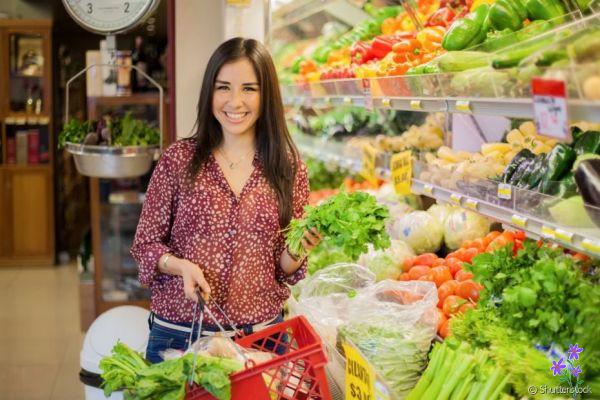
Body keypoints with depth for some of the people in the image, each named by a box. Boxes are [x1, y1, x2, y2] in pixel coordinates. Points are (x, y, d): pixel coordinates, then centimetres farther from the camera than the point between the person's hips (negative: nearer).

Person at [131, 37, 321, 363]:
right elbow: (145, 244, 1)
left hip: (261, 334, 1)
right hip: (180, 333, -1)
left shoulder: (289, 168, 0)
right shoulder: (179, 159, -4)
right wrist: (180, 265, -17)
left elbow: (285, 271, 6)